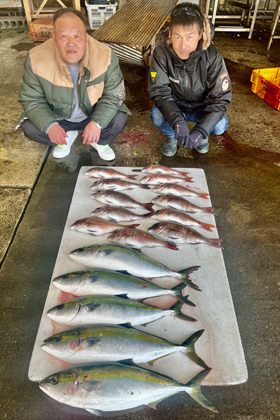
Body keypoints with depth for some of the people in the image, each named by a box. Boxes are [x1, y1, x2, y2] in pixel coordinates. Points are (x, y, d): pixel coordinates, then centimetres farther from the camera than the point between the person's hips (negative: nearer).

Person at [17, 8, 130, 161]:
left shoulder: (106, 56, -24)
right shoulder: (36, 59, -22)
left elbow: (114, 96, -18)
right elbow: (32, 100, -13)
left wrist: (97, 123, -36)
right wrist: (49, 125, -34)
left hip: (94, 114, 0)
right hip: (57, 117, 1)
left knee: (119, 119, -26)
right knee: (29, 128, -20)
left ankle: (100, 141, 10)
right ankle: (67, 137, 12)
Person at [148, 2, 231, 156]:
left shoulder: (212, 57, -25)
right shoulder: (161, 52, -24)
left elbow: (220, 98, -24)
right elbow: (159, 91, -24)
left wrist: (200, 132, -39)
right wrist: (177, 121, -43)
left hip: (202, 106, 0)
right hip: (174, 105, 1)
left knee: (220, 125, -28)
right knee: (156, 115, -30)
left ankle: (202, 134, 10)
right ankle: (171, 135, 6)